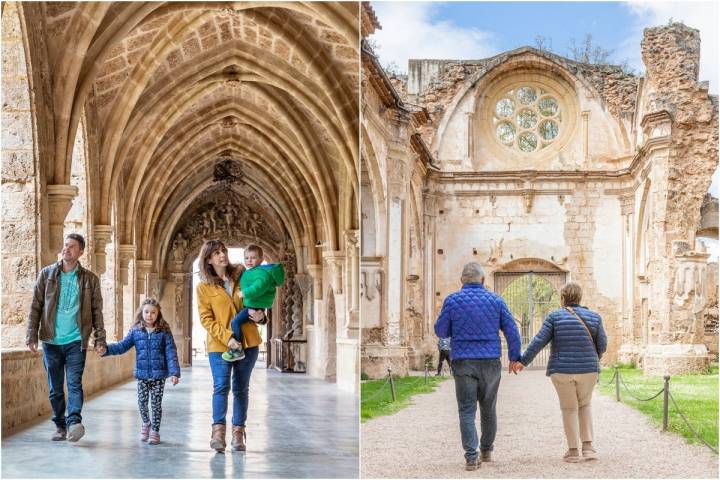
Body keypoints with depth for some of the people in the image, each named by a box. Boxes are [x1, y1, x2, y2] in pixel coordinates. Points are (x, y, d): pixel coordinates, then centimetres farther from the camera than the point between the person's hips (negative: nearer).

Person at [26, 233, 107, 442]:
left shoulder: (90, 279, 5)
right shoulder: (47, 274, 6)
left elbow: (97, 311, 6)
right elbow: (35, 306, 5)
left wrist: (100, 339, -2)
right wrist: (32, 335, -3)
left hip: (76, 340, -2)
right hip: (51, 340, 2)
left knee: (75, 383, -14)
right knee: (55, 387, 7)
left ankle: (74, 422, -22)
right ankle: (60, 426, 15)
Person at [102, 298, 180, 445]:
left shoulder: (164, 332, -4)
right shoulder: (136, 331, 3)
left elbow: (171, 353, -7)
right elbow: (122, 346, 2)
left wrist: (174, 372, -15)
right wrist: (106, 349, -14)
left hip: (159, 374, -2)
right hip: (142, 374, 2)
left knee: (156, 403, 4)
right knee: (142, 401, 3)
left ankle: (155, 431, 18)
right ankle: (146, 423, 31)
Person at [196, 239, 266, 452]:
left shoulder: (241, 275, 7)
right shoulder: (204, 287, -1)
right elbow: (206, 319, -5)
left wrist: (259, 314, -4)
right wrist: (227, 337, -18)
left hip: (247, 342, 3)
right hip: (219, 345, -3)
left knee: (241, 388, 7)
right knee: (221, 386, -14)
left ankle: (238, 433, 12)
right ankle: (218, 431, -15)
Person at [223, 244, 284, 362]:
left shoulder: (262, 272, -16)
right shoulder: (249, 272, 16)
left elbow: (260, 286, -32)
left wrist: (245, 293, -33)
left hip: (254, 305, -11)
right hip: (251, 305, 11)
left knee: (235, 322, -23)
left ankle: (238, 351, -22)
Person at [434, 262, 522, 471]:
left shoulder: (452, 301, -3)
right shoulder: (495, 300, 2)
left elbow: (441, 331, 3)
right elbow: (511, 331, 2)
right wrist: (515, 357, 11)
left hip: (463, 363, -2)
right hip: (490, 362, 2)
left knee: (467, 411, 0)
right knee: (488, 408, 16)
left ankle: (471, 457, -10)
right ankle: (486, 451, 29)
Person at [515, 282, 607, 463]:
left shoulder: (555, 317, -4)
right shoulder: (593, 317, 1)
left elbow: (539, 341, -8)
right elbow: (602, 344, 5)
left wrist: (523, 361, -1)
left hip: (562, 371, -2)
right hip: (587, 371, 2)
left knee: (569, 409, 10)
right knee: (584, 406, 19)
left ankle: (573, 451, 7)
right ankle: (588, 447, 8)